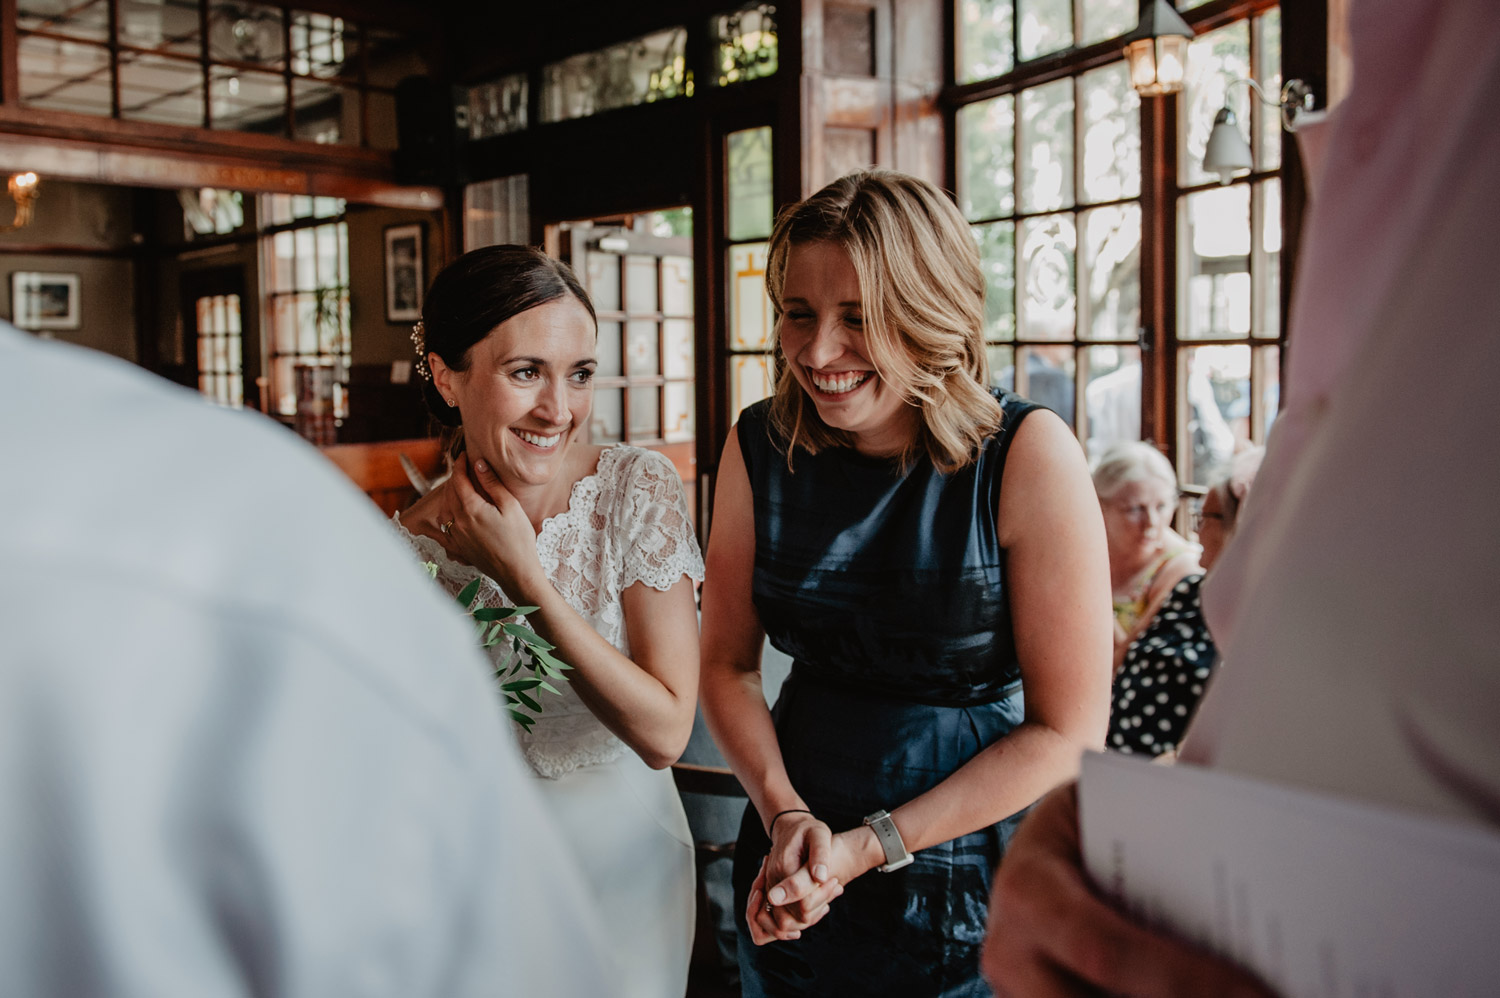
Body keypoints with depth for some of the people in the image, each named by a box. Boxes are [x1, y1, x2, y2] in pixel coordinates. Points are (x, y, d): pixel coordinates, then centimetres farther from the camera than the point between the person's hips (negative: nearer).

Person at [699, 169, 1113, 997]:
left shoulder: (1026, 456, -17)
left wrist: (871, 844, -17)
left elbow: (1067, 729, -15)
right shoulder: (762, 446, -6)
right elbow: (727, 664, 1)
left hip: (972, 887, -3)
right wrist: (785, 814, -14)